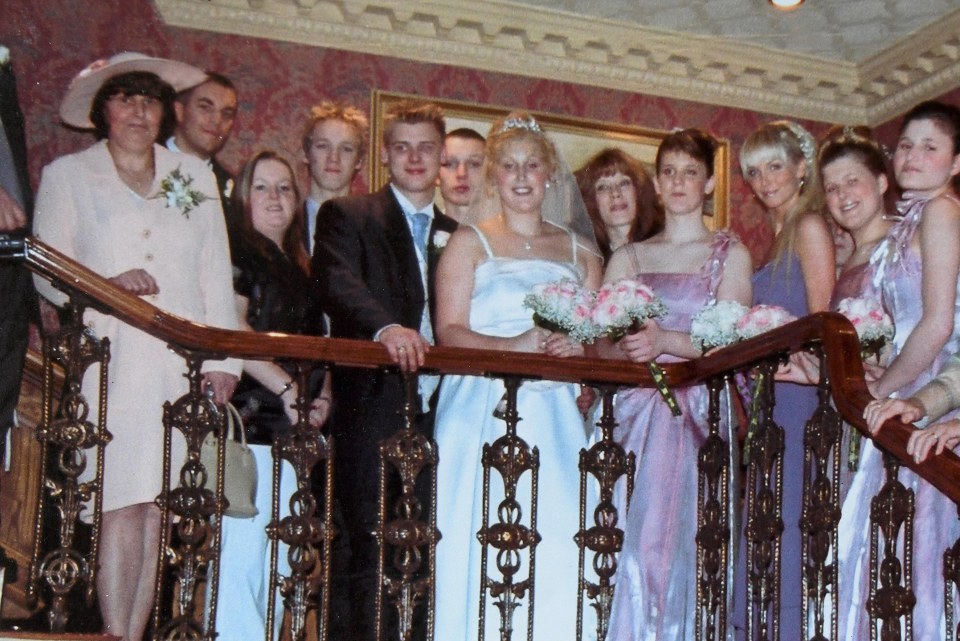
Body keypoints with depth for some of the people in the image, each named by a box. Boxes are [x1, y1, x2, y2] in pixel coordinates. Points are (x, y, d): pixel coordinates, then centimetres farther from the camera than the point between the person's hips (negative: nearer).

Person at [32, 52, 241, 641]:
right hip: (110, 361, -2)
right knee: (121, 508, -11)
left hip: (182, 361, 2)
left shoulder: (195, 176, 18)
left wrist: (222, 358, 4)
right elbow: (48, 271, 6)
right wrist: (106, 286, -13)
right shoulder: (67, 175, 12)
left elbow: (216, 274, 14)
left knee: (157, 510, -3)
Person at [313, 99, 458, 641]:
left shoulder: (457, 235, 21)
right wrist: (386, 328, -33)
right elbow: (338, 285, -15)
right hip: (375, 411, -5)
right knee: (374, 557, -4)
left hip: (439, 411, 5)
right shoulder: (347, 216, 4)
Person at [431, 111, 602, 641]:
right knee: (482, 553, -10)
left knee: (556, 561, -8)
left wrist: (578, 349, -7)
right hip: (483, 414, -2)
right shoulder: (470, 243, 9)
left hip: (554, 420, 2)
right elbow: (450, 331, -3)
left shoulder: (581, 253, 17)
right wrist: (515, 346, -17)